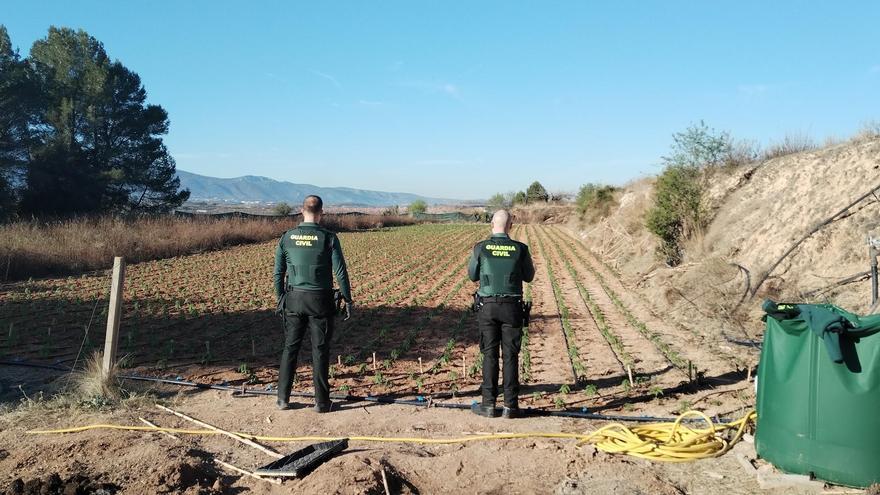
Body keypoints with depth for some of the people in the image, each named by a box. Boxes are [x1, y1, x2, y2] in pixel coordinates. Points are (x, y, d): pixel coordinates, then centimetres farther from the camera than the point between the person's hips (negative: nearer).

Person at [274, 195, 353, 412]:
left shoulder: (287, 238, 0)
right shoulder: (328, 238, -10)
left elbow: (278, 273, 5)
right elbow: (340, 272, -9)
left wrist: (280, 299, 16)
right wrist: (348, 300, 0)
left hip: (294, 299, 3)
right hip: (320, 301, -3)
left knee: (290, 348, 14)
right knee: (320, 351, 5)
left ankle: (283, 398, 18)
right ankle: (321, 401, 11)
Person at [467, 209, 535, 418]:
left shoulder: (481, 248, -5)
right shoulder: (520, 249, -4)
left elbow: (473, 276, 9)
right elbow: (529, 277, 10)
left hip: (487, 306, 0)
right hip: (512, 307, 0)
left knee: (490, 355, 7)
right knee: (510, 356, 6)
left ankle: (489, 404, 10)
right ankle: (510, 405, 9)